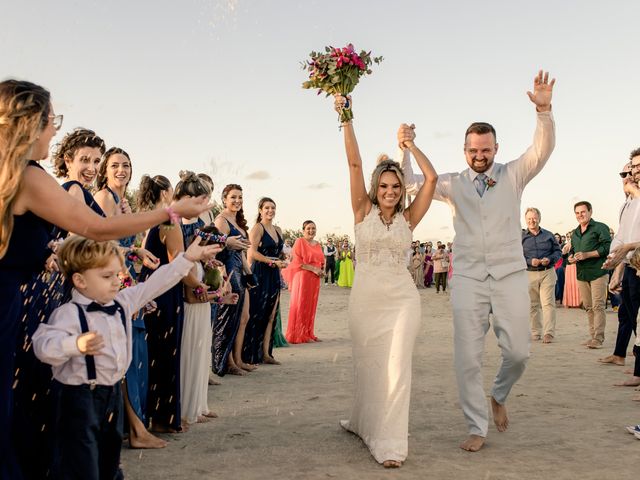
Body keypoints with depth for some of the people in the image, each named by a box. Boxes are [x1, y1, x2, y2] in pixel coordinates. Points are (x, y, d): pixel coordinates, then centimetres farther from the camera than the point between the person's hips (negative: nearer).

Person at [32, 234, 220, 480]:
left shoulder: (123, 302, 3)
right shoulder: (68, 314, -19)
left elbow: (154, 284, 7)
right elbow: (44, 344, -29)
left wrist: (187, 258, 6)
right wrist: (76, 345, -47)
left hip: (112, 392, 8)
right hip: (80, 397, -7)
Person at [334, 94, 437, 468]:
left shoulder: (408, 218, 2)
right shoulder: (363, 211, 1)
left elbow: (432, 178, -5)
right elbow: (354, 164, -7)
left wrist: (410, 145, 0)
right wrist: (346, 118, -13)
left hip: (402, 298, 0)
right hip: (366, 298, 1)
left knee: (397, 367, -9)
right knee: (368, 366, 13)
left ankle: (390, 442, -2)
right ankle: (364, 422, 37)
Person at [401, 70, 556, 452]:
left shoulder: (513, 175, 6)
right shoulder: (453, 184, 10)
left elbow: (542, 149, -9)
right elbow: (410, 184, 5)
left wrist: (544, 110, -25)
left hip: (510, 275, 0)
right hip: (468, 278, 1)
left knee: (518, 352, -2)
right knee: (468, 358, -1)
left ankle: (499, 395, 30)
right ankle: (478, 429, 13)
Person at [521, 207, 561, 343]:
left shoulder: (548, 235, 9)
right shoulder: (521, 237, 4)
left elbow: (558, 251, 11)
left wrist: (549, 259, -8)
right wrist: (529, 261, -15)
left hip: (547, 272, 0)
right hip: (529, 274, 0)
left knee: (548, 303, -8)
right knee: (532, 305, 6)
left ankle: (548, 333, -9)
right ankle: (535, 332, 16)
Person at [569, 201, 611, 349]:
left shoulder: (600, 228, -3)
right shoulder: (575, 233, 20)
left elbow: (607, 247, -13)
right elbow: (572, 250, 30)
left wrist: (587, 255, -18)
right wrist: (571, 257, 7)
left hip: (598, 272, -7)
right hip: (581, 274, 7)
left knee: (598, 306, -10)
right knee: (588, 307, 9)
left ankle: (598, 338, -11)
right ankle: (592, 335, 16)